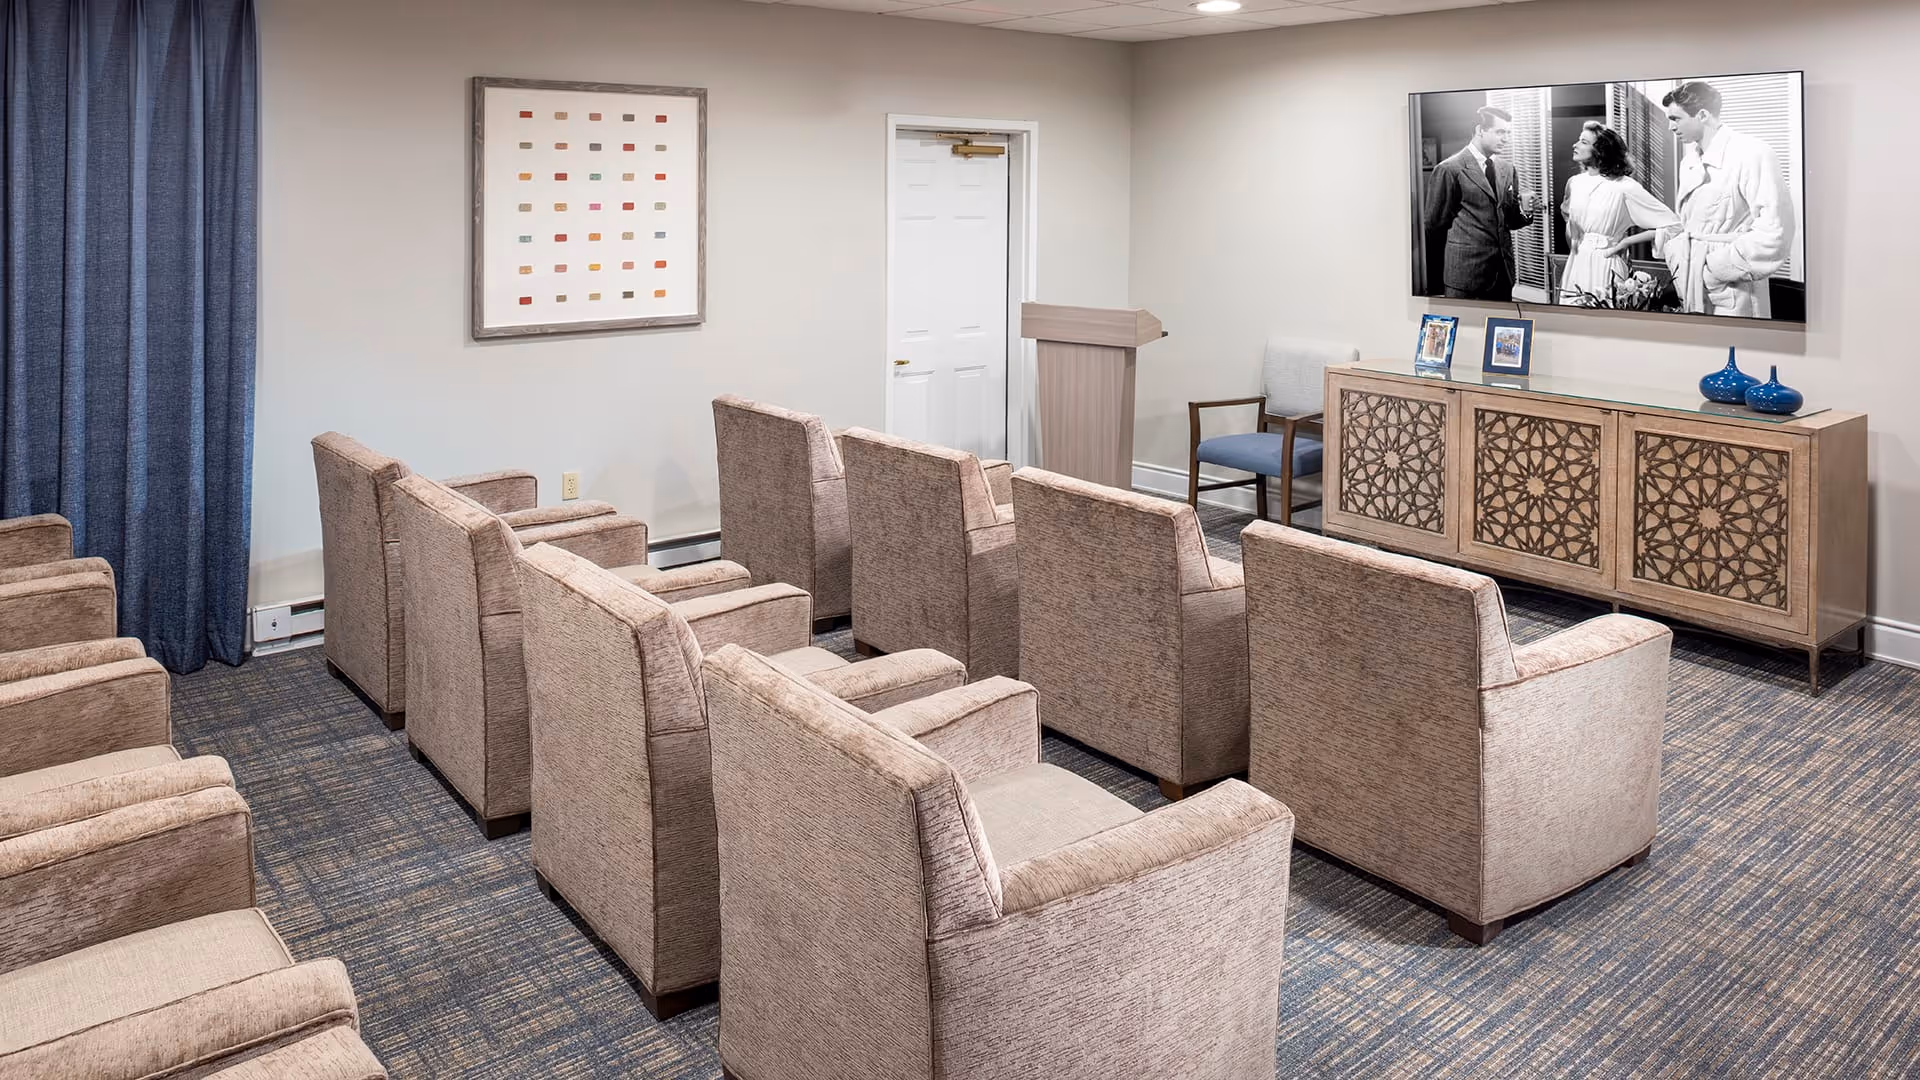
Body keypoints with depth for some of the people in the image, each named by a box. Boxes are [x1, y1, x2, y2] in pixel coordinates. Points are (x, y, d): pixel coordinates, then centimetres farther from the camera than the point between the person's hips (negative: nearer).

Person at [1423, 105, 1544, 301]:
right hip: (1467, 272, -6)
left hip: (1503, 271, 6)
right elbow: (1435, 224, -4)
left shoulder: (1507, 170, 13)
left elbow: (1509, 220, 17)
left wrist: (1523, 210, -4)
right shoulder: (1450, 169, -8)